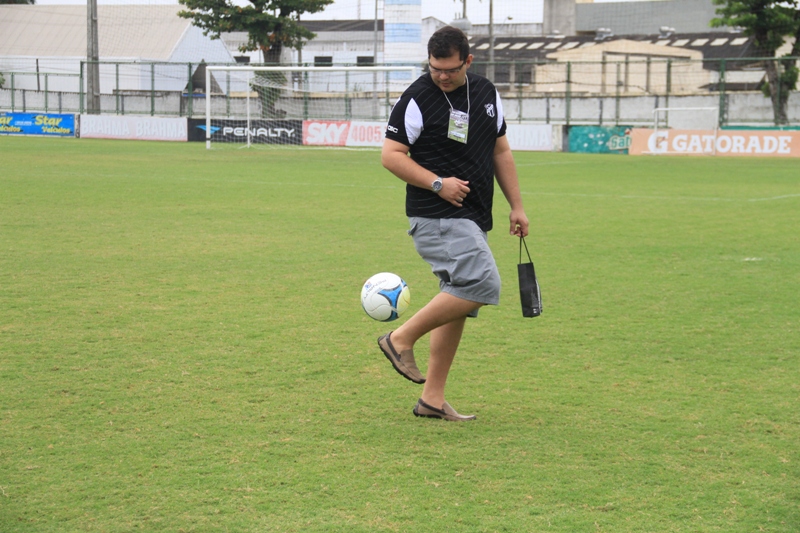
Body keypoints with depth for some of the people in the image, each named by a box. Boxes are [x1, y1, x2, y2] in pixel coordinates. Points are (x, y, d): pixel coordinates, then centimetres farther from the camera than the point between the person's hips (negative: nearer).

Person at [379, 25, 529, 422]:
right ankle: (401, 339, -11)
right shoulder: (417, 99, -8)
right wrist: (438, 183, -18)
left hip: (471, 218, 8)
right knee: (482, 285, -22)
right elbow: (390, 155, -9)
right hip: (437, 217, -8)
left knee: (457, 304, 7)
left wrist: (516, 206, 17)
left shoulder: (486, 94, 12)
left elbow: (501, 152, 20)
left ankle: (432, 399, 12)